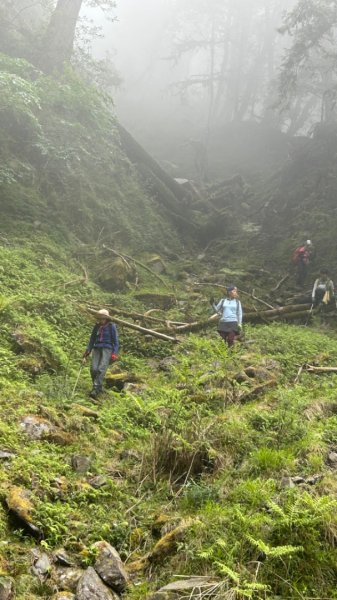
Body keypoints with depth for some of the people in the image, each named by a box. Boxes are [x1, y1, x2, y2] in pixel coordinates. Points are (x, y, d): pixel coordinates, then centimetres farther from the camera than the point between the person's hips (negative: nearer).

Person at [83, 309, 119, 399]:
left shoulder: (111, 326, 2)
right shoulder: (96, 326, 14)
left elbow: (115, 340, 1)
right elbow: (92, 339, 21)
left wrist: (115, 353, -8)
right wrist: (87, 351, 13)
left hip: (107, 349, -4)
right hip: (97, 348, 4)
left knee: (101, 369, -20)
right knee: (93, 369, -12)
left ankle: (95, 389, -24)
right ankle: (99, 387, 7)